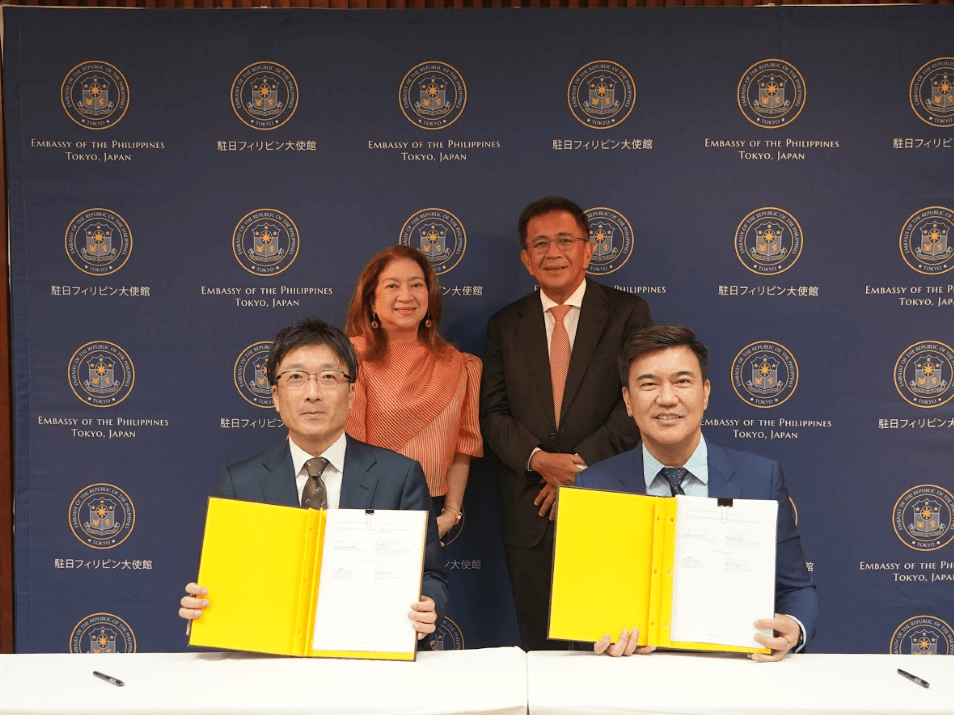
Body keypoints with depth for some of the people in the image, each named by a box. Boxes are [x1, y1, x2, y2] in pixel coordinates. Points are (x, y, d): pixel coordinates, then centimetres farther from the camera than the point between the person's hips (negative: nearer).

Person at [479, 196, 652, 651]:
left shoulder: (627, 313, 2)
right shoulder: (505, 326, 9)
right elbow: (492, 413, 4)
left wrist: (581, 462, -13)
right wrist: (537, 459, -14)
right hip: (529, 512, 2)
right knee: (539, 647, 11)